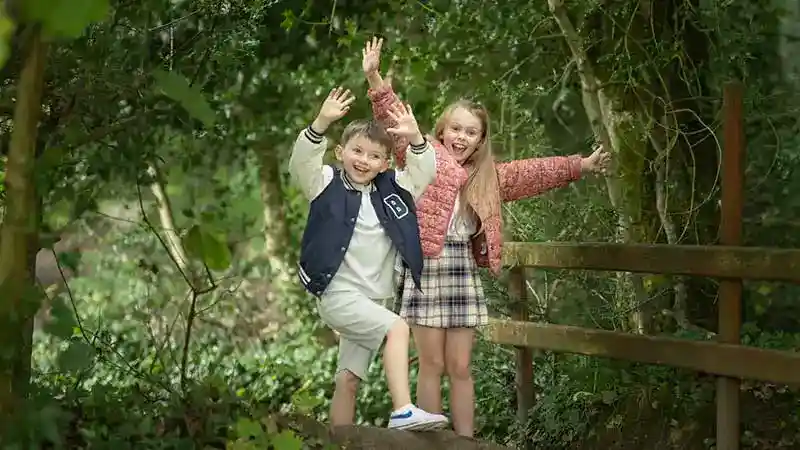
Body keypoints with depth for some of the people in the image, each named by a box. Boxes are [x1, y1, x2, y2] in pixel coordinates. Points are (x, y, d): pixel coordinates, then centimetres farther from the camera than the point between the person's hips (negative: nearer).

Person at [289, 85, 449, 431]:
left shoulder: (392, 189, 11)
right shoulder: (327, 184, -2)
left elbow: (425, 171, 6)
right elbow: (301, 160, -18)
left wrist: (415, 139, -12)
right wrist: (322, 123, -33)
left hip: (373, 299, 6)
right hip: (338, 294, -6)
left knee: (349, 379, 7)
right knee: (397, 328, -25)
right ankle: (403, 411, -30)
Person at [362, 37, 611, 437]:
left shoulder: (488, 176, 16)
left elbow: (532, 172, 22)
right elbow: (396, 125, -11)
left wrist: (578, 165, 22)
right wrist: (376, 80, -23)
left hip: (462, 269, 4)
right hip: (425, 266, -4)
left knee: (460, 367, 5)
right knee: (431, 364, 0)